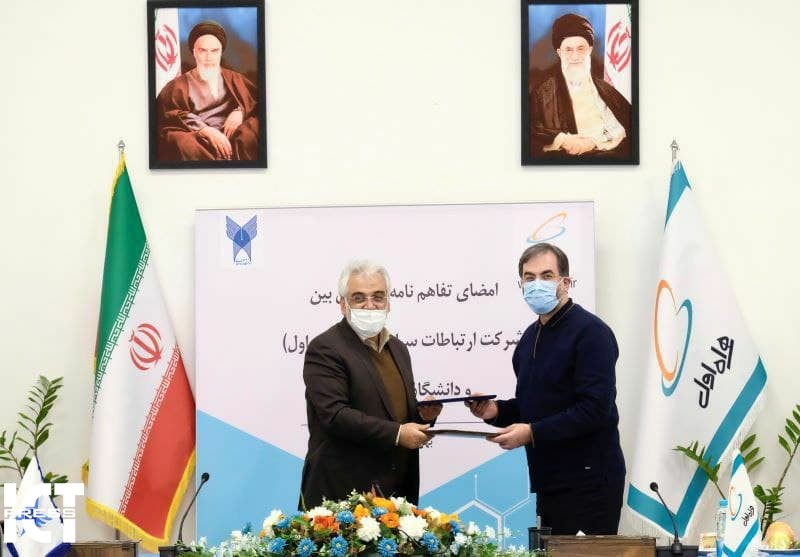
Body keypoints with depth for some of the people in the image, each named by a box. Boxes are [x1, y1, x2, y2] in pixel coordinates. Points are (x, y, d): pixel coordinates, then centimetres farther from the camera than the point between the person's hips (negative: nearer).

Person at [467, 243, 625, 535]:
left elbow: (594, 409, -21)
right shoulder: (531, 336, 15)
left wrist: (533, 432, -22)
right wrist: (497, 411, 4)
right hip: (548, 482, 8)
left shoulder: (590, 331, -12)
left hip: (589, 481, -8)